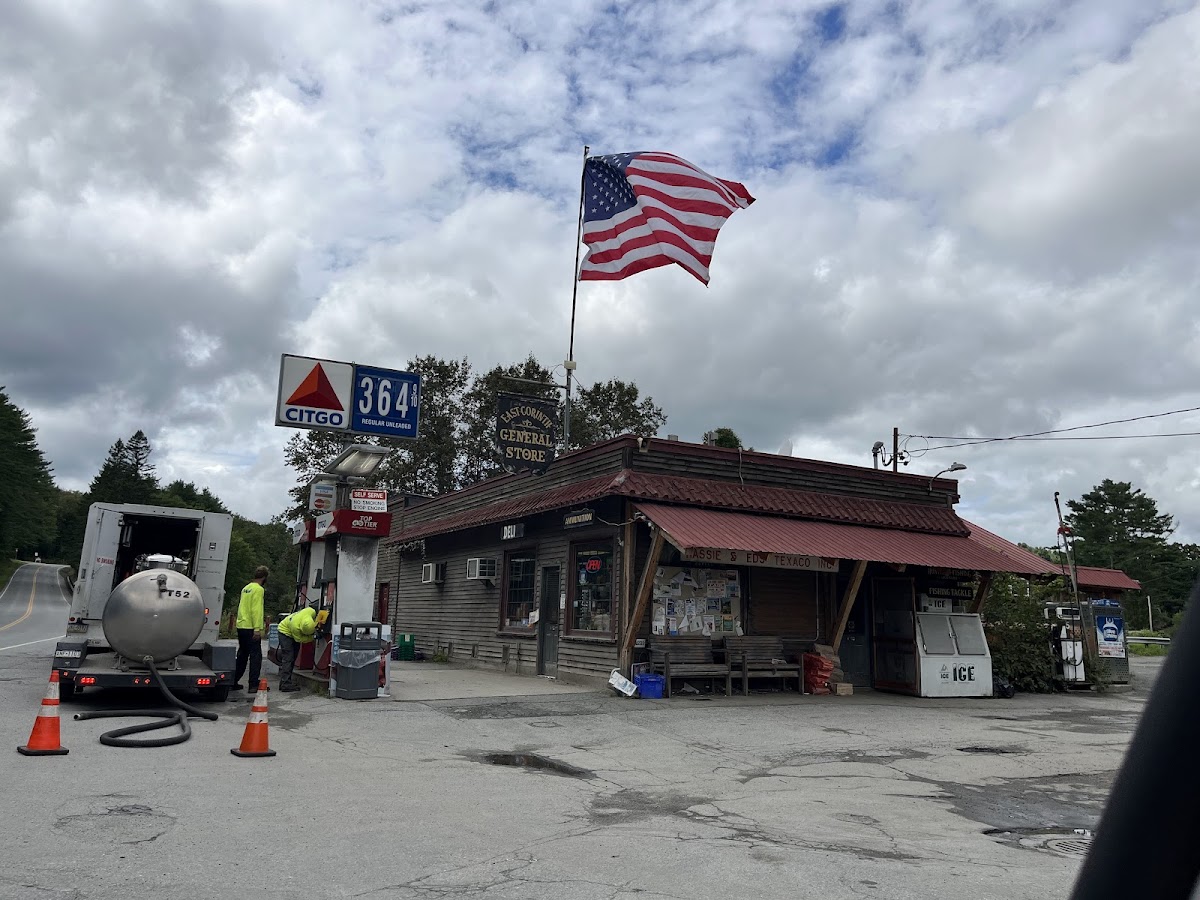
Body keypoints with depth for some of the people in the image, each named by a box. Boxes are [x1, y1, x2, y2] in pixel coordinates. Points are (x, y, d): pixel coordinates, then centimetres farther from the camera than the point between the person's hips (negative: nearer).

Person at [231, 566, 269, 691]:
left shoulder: (246, 588, 16)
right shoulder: (258, 589, -11)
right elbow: (256, 610, -18)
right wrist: (257, 629, -21)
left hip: (241, 626, 9)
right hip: (250, 628, -9)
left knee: (242, 656, 16)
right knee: (255, 656, -4)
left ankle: (234, 682, 18)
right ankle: (254, 684, -5)